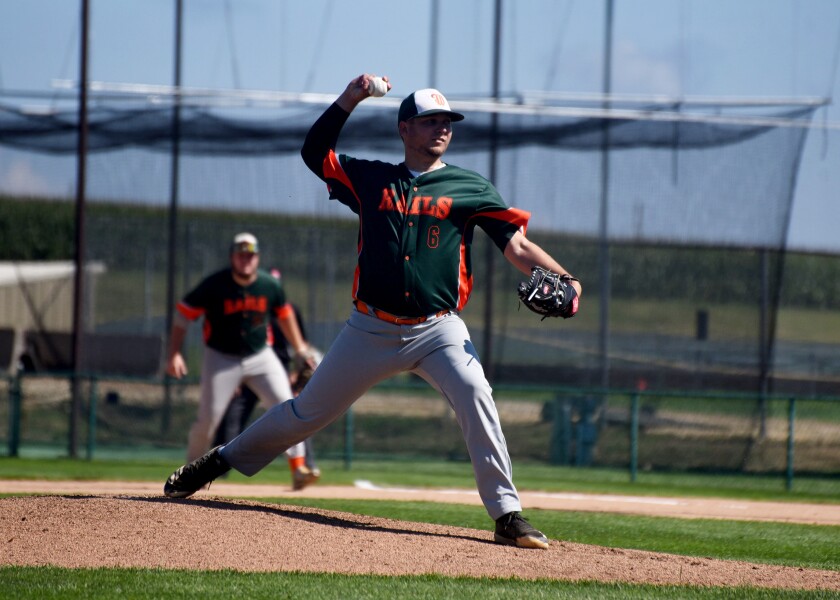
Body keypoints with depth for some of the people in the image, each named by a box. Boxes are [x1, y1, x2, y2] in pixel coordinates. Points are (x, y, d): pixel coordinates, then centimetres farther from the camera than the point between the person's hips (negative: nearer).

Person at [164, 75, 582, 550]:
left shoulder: (470, 189, 3)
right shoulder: (371, 179, 10)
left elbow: (517, 246, -4)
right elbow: (315, 152, 13)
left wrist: (559, 276, -21)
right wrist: (349, 101, 2)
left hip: (438, 330, -1)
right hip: (372, 329, 2)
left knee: (476, 398, -26)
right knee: (310, 412, 10)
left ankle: (508, 515, -22)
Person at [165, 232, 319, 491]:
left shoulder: (270, 285, -7)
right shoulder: (214, 285, -16)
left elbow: (284, 313, 12)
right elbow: (184, 313, -10)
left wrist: (299, 347, 16)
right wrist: (174, 354, -18)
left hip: (260, 356, 3)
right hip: (221, 359, -2)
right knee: (208, 417, -7)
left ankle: (298, 469, -12)